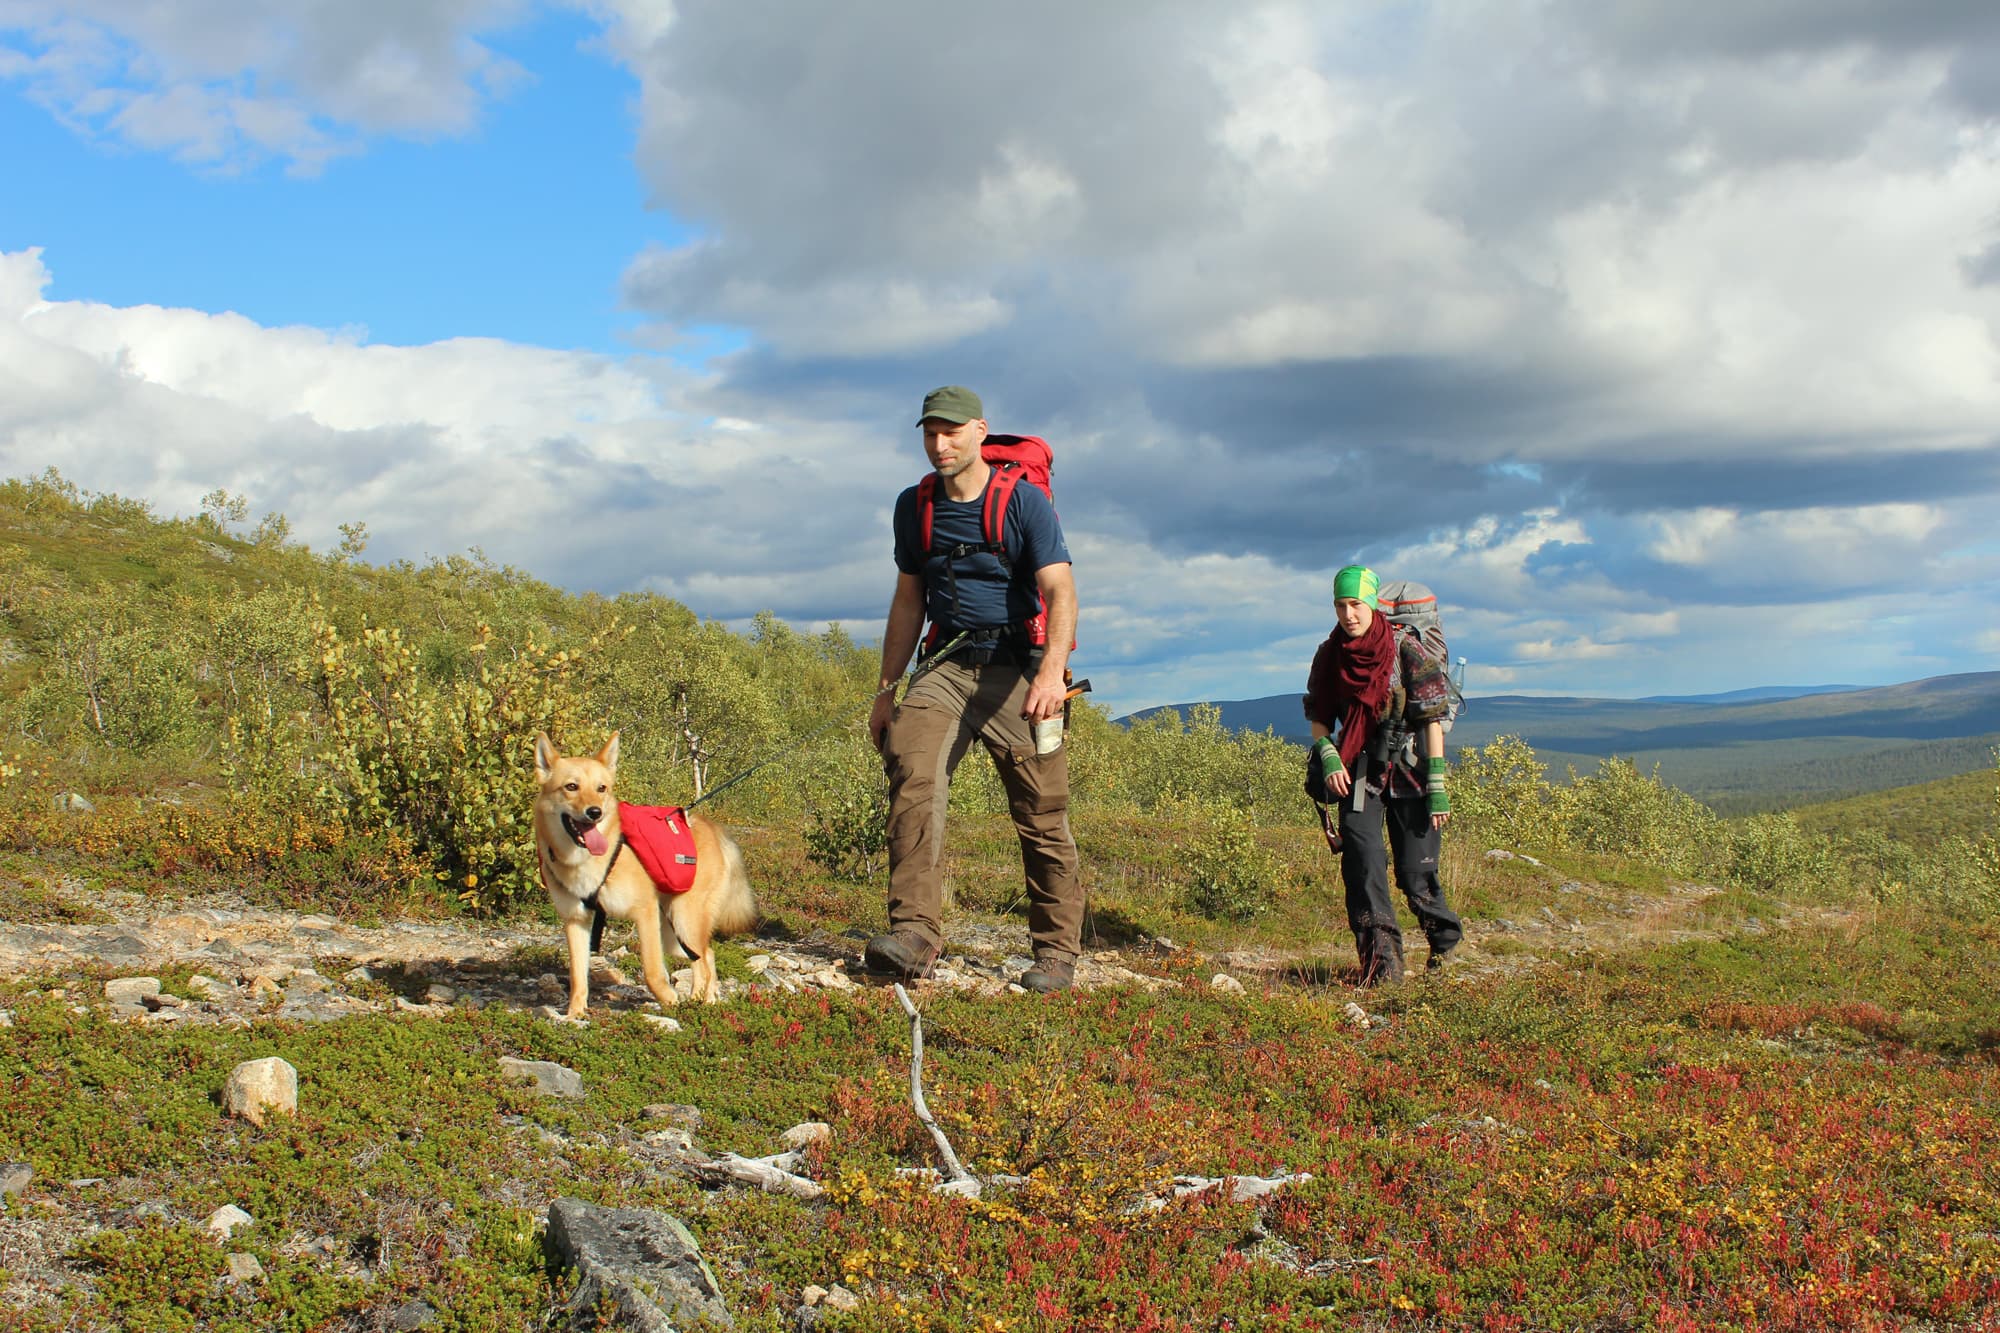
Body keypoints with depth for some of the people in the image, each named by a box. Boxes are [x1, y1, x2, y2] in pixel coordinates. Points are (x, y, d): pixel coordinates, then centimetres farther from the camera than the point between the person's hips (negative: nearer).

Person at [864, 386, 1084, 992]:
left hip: (1017, 665, -3)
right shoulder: (915, 506, 11)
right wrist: (886, 690, 16)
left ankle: (1057, 950, 9)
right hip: (947, 664, 3)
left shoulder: (1024, 502, -5)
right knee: (912, 772, -23)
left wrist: (1052, 670, -32)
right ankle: (914, 932, -28)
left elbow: (1059, 591, -15)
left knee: (1041, 815, -3)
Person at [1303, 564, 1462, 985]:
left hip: (1407, 769, -3)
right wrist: (1328, 758, -11)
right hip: (1356, 771, 3)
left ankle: (1445, 943, 29)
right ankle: (1381, 961, -14)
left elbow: (1433, 719, -9)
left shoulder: (1405, 650, -9)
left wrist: (1437, 785, -13)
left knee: (1415, 873, 0)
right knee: (1362, 864, -13)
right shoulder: (1329, 655, 3)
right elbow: (1318, 718, 10)